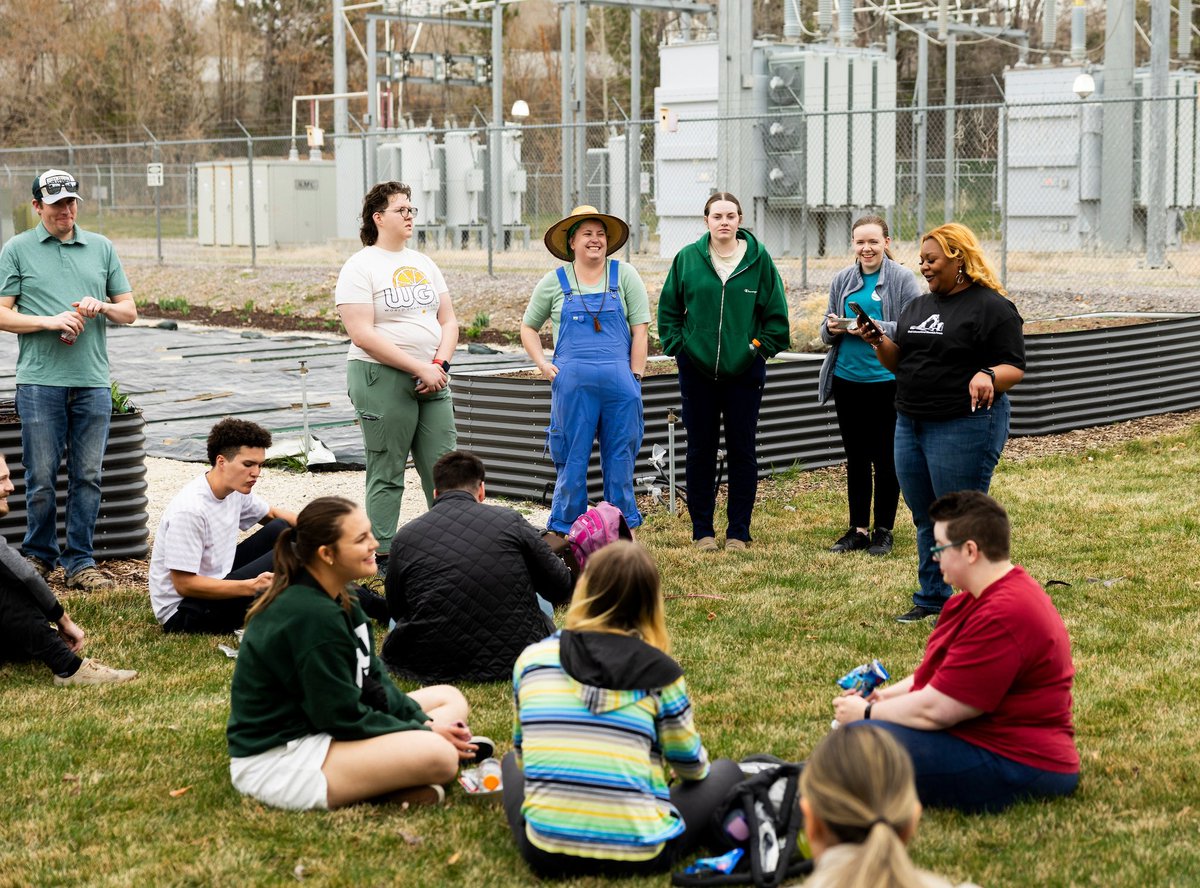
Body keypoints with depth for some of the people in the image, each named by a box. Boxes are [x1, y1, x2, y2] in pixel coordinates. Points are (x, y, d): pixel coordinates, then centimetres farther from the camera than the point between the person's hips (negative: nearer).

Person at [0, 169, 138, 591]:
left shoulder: (102, 248, 14)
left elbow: (130, 311, 16)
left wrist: (102, 307, -5)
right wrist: (50, 322, -12)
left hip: (93, 381, 3)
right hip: (40, 380, -3)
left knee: (88, 477, 3)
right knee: (41, 478, 1)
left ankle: (80, 563, 10)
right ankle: (38, 556, 16)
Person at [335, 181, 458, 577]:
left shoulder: (423, 263, 15)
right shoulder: (360, 267, -6)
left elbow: (448, 321, 14)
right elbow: (362, 334, -15)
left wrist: (440, 363, -5)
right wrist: (419, 367, -17)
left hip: (432, 379, 6)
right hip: (382, 378, -6)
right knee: (387, 474, -1)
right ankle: (383, 556, 6)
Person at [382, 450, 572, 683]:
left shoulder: (405, 537, -1)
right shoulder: (510, 521, -2)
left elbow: (396, 610, 12)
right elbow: (561, 589, 7)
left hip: (432, 665, 1)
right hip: (515, 656, 0)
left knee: (397, 622, 33)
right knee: (543, 603, 30)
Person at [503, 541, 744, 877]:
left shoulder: (532, 659, 3)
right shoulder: (659, 672, -4)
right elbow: (691, 766, 9)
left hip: (545, 852, 2)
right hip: (636, 854, -2)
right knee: (725, 772, 23)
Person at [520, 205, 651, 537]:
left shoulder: (624, 276, 7)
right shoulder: (554, 282, 8)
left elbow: (640, 330, 4)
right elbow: (528, 327, 18)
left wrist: (635, 377, -2)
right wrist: (543, 364, 4)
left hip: (619, 381, 0)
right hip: (572, 382, 0)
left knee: (620, 458, 5)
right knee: (573, 458, 2)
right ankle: (564, 529, 10)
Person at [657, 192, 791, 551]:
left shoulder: (759, 259, -1)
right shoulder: (687, 258, 1)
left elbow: (776, 313, 5)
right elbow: (668, 308, 9)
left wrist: (760, 348, -2)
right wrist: (677, 345, 1)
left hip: (744, 370, -1)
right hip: (697, 370, 1)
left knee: (742, 451, 4)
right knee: (700, 451, 5)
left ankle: (738, 532, 13)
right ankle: (702, 531, 14)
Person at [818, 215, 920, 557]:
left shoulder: (902, 279, -5)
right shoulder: (842, 280, 9)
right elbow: (826, 333, 15)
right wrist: (831, 329, -8)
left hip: (887, 382, -4)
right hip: (847, 379, 5)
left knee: (886, 458, 3)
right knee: (855, 458, 11)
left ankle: (883, 530, 14)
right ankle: (858, 529, 20)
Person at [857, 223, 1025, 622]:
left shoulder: (991, 306, -8)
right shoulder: (918, 306, 15)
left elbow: (1014, 368, -11)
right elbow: (898, 363, 18)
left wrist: (988, 376, -31)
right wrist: (879, 342, -1)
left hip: (965, 427, -8)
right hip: (910, 425, 8)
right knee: (925, 520, 13)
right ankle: (932, 598, 24)